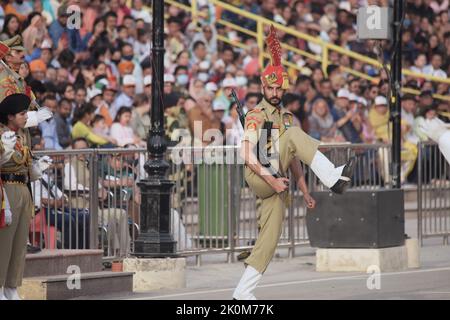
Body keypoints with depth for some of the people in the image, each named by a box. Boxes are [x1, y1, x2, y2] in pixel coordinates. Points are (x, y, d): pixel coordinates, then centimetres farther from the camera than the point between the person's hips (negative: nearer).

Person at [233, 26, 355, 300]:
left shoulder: (286, 117, 21)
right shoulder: (255, 116, -3)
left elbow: (293, 155, 25)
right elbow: (248, 155, -14)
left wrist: (304, 190, 20)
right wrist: (271, 179, -24)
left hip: (277, 184, 7)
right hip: (258, 177, -7)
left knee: (270, 239, 0)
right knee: (294, 134, -21)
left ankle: (244, 292, 4)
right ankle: (333, 179, -34)